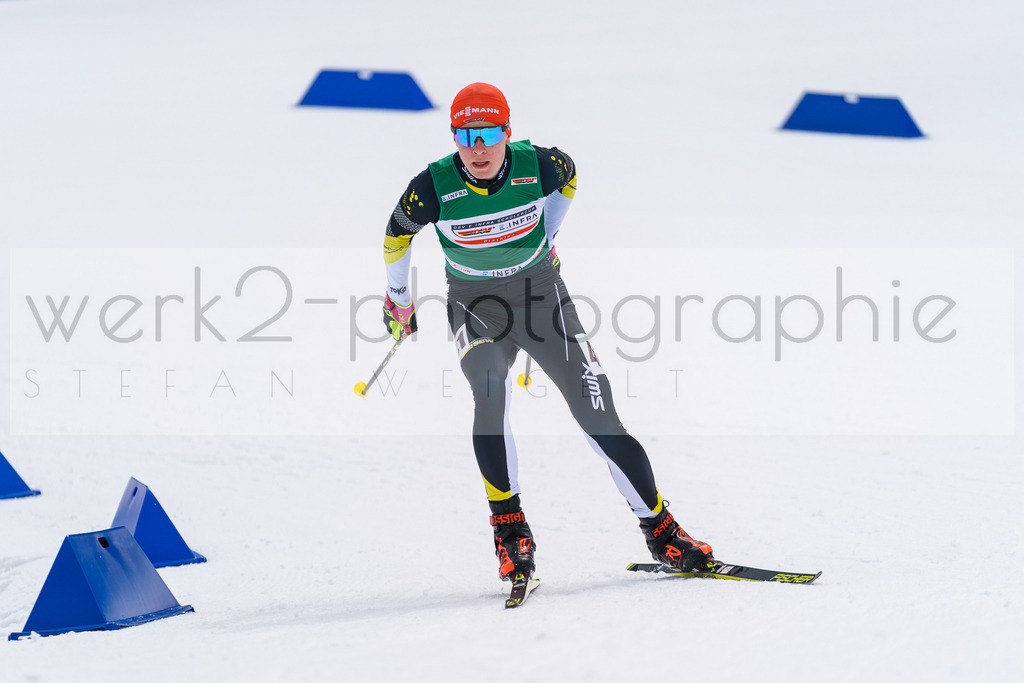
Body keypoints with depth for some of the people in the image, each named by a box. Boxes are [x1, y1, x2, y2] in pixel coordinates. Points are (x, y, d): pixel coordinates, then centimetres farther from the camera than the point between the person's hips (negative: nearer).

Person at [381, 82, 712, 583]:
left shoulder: (537, 166, -18)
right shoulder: (435, 187, -20)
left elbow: (568, 175, 8)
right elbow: (397, 233, 1)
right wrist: (398, 299, 14)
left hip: (540, 294, 1)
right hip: (475, 307, -1)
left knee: (599, 414, -5)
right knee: (490, 392, -31)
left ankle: (661, 531, 7)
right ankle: (509, 527, -19)